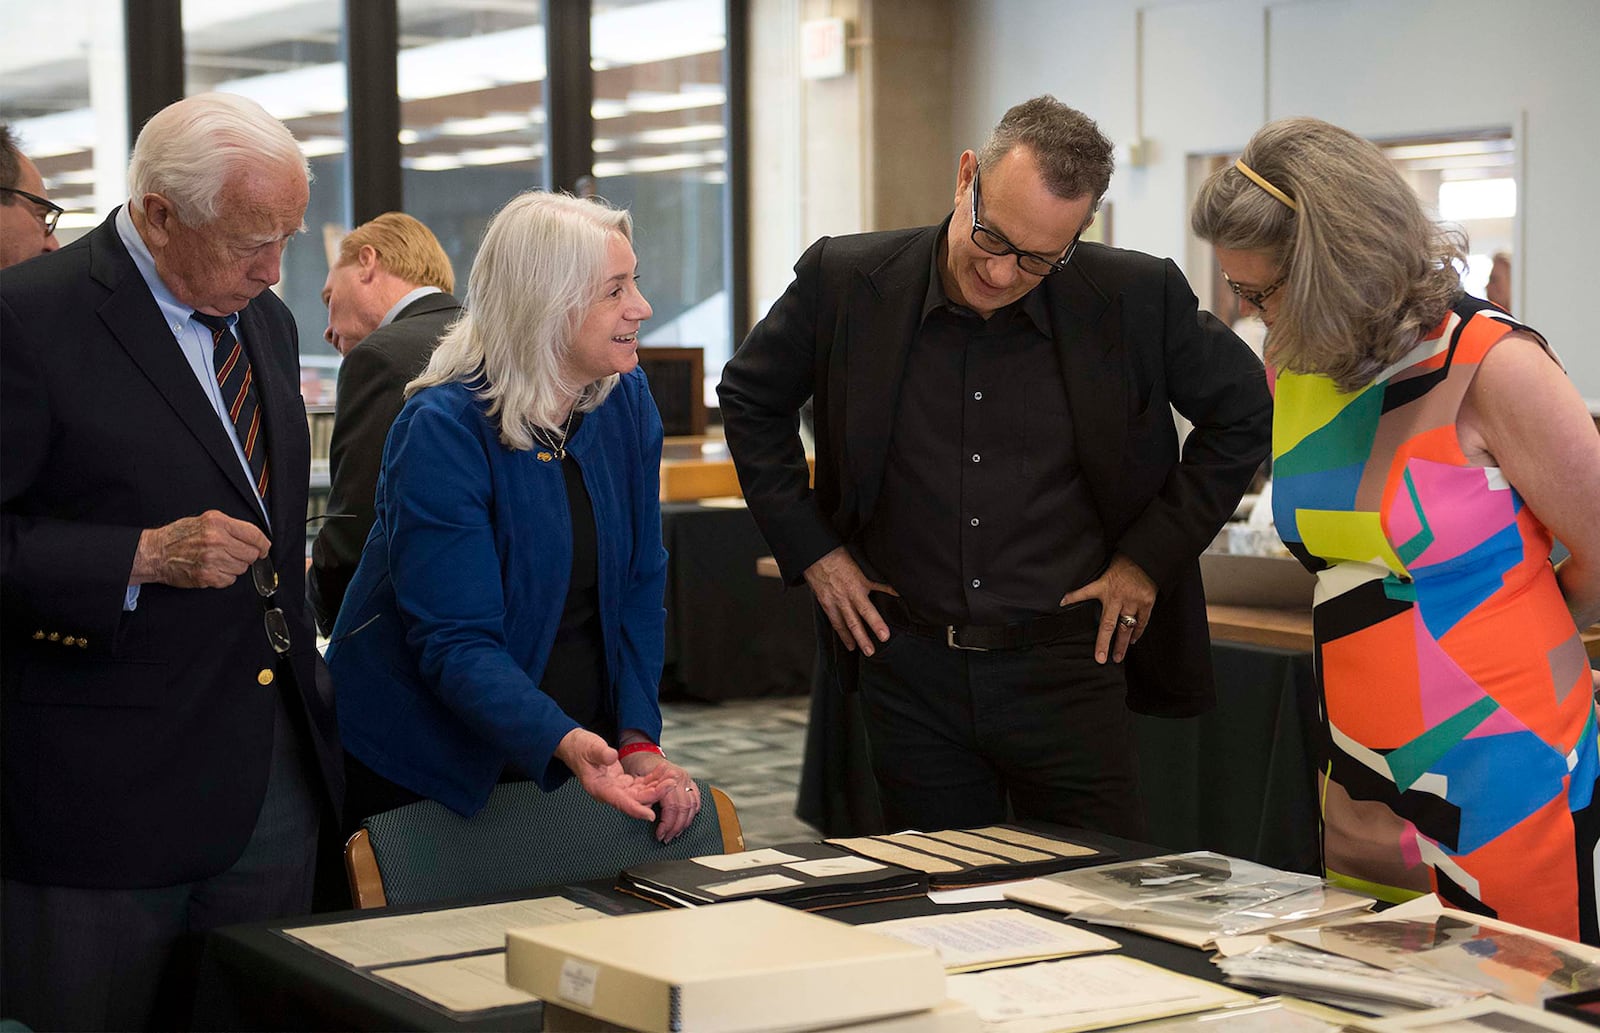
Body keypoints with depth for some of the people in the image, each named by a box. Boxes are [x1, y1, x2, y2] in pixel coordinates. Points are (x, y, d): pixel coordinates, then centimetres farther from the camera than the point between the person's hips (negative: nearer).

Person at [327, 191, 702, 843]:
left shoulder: (626, 404, -2)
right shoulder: (441, 430, -21)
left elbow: (639, 588, 2)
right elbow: (455, 642, -25)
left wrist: (638, 740, -10)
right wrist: (565, 742, -40)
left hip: (580, 755, 6)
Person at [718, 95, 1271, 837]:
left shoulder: (1137, 298, -8)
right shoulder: (846, 282, -6)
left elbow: (1242, 414, 7)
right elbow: (749, 398, 11)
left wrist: (1151, 557, 0)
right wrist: (810, 550, 3)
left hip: (1067, 666, -1)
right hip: (909, 668, 1)